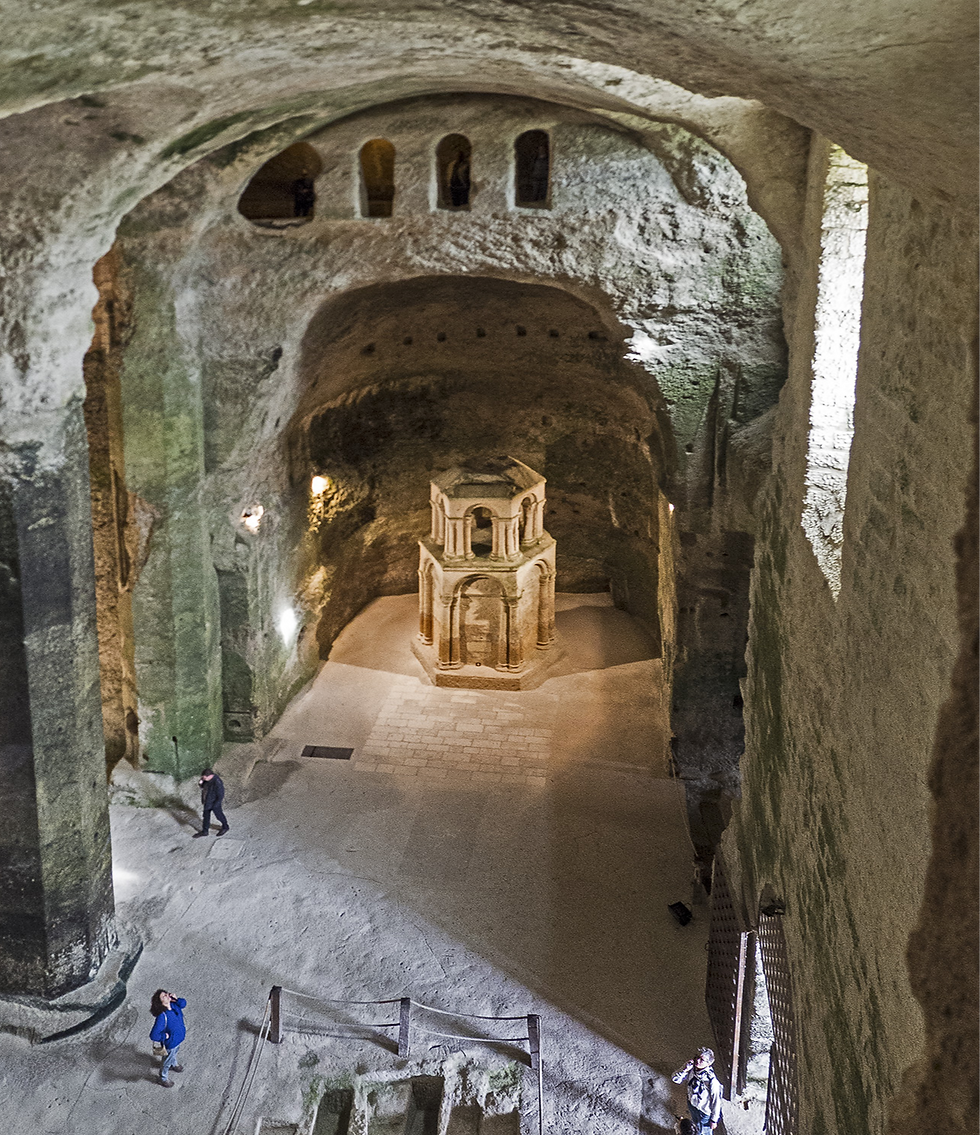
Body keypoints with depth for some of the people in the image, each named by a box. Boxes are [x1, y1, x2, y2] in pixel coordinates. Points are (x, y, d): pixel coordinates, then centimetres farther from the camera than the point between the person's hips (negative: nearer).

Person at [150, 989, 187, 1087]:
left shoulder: (173, 1005, -21)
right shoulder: (162, 1016, -42)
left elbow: (183, 1003, 2)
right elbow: (154, 1035, -39)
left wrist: (176, 999, -19)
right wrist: (166, 1036, -22)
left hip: (179, 1038, 6)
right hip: (171, 1043, -6)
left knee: (174, 1053, 37)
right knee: (167, 1061, 23)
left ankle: (174, 1065, 67)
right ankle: (163, 1078, 51)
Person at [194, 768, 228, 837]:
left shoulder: (217, 783, -34)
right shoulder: (207, 779, -10)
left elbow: (220, 796, -26)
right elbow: (203, 787, 7)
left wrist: (215, 805, -21)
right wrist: (200, 783, -15)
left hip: (215, 803, -7)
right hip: (207, 801, 7)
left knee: (219, 815, 16)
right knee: (206, 816, 19)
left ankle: (225, 827, 42)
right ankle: (205, 831, 36)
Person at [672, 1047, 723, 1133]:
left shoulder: (712, 1081, -37)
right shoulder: (691, 1069, -21)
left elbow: (716, 1101, -24)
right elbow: (675, 1079, -15)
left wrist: (714, 1120, -12)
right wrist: (684, 1069, -34)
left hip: (704, 1112, -5)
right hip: (692, 1105, 5)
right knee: (696, 1126, 34)